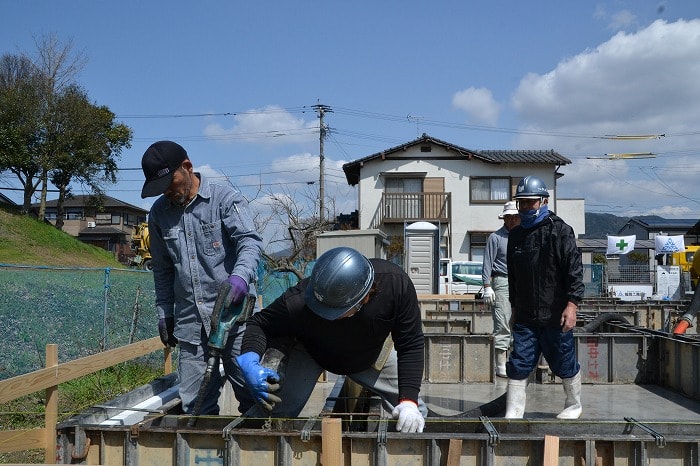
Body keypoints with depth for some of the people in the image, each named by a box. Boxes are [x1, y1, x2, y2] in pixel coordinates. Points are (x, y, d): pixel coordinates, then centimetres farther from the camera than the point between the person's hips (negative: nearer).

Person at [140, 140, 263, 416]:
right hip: (190, 322, 4)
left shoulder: (226, 199, -3)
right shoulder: (159, 213, 13)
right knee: (195, 406, 5)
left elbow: (250, 241, -14)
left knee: (253, 396, 1)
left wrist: (240, 276, -33)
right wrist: (164, 314, 20)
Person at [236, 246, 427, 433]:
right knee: (272, 415, -17)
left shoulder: (396, 284, -39)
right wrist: (249, 360, -43)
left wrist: (408, 401, -33)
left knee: (415, 413, 1)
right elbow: (260, 323, -23)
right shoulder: (299, 302, -42)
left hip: (369, 355, 2)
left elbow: (410, 345, -25)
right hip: (311, 353, -2)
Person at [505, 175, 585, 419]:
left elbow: (574, 270, -12)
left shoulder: (560, 230, -6)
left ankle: (574, 405, 32)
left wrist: (572, 304, -19)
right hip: (525, 317, 5)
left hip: (555, 316, -5)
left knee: (565, 364, 10)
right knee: (518, 365, 1)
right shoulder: (515, 235, 12)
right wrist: (515, 307, 22)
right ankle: (513, 413, 8)